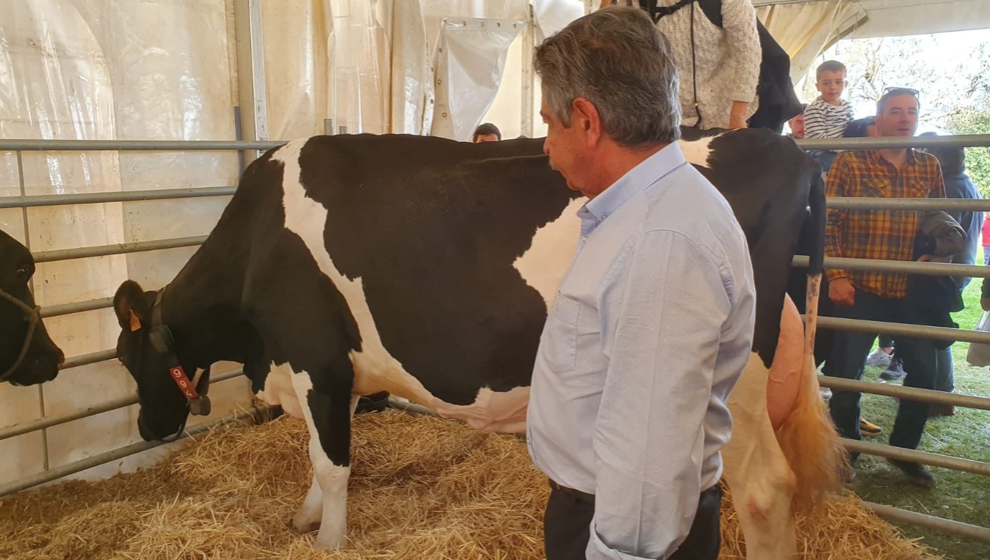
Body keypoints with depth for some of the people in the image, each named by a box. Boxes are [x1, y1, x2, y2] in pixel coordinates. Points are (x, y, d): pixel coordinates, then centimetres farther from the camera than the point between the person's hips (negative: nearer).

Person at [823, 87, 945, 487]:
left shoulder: (929, 167, 9)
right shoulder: (850, 162, -4)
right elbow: (828, 221, -7)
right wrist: (836, 276, -14)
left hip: (911, 290, 4)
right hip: (859, 289, -4)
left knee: (924, 371, 7)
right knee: (847, 372, 2)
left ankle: (904, 450, 29)